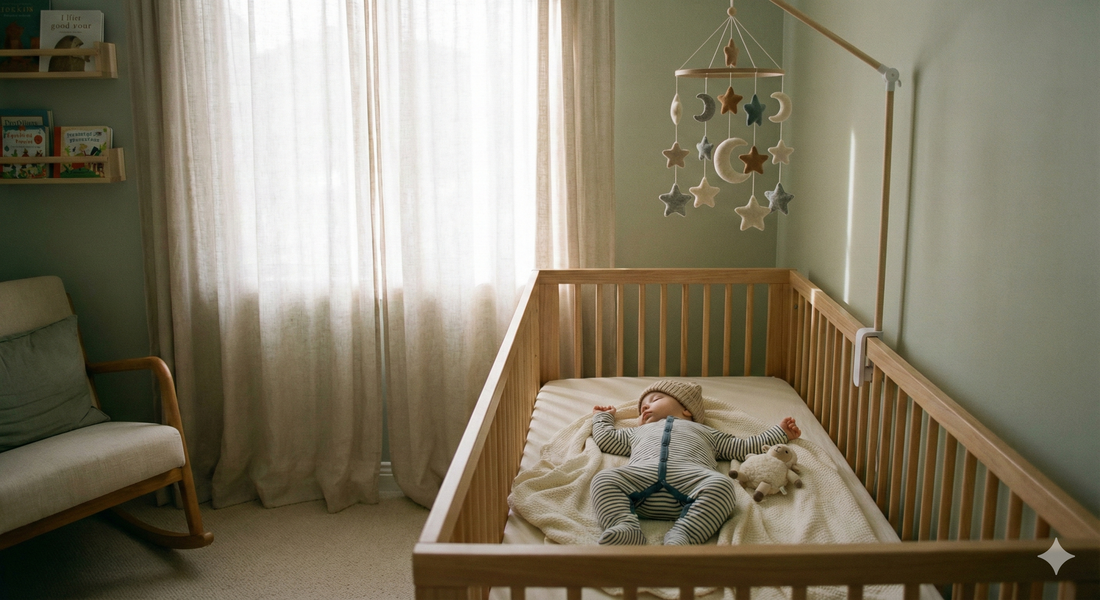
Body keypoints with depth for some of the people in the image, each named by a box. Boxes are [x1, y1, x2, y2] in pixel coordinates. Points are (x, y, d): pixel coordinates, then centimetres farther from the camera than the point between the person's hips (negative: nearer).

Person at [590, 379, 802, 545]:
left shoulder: (704, 432, 42)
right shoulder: (638, 432, 47)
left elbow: (742, 446, 40)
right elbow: (605, 438, 48)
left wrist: (780, 432, 40)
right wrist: (602, 416, 61)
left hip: (689, 475, -1)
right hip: (641, 472, 1)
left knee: (721, 484, -34)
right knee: (604, 479, -27)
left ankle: (681, 537, -47)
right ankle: (626, 528, -45)